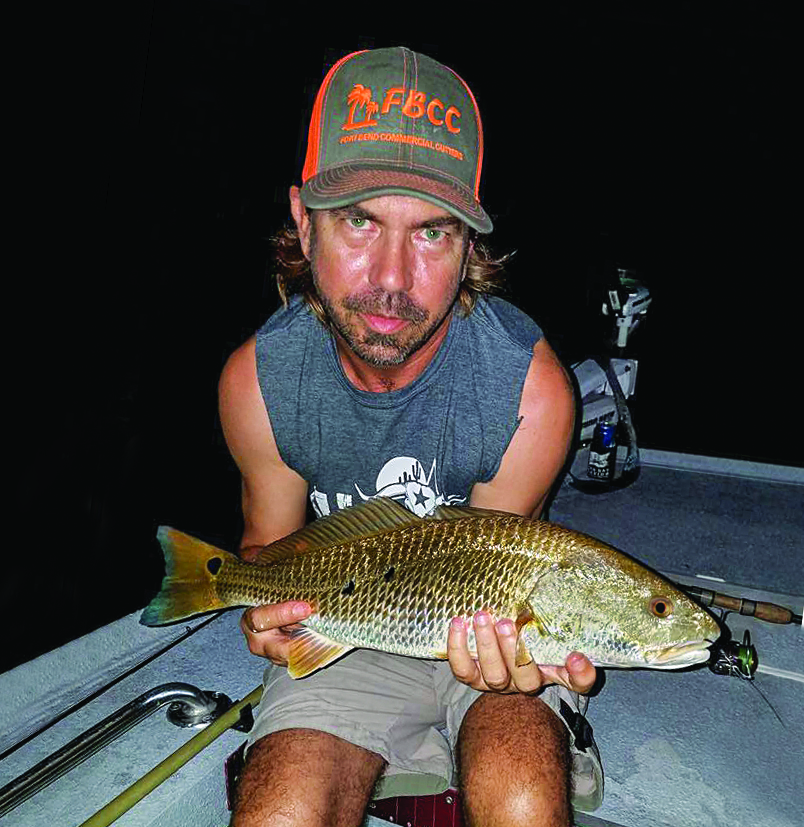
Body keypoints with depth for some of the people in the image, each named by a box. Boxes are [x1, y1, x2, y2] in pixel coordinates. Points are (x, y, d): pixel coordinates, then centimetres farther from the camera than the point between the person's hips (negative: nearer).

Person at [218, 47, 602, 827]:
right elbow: (269, 539, 1)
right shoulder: (258, 379, -16)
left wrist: (504, 648, -31)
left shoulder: (530, 386, -22)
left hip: (483, 641, 0)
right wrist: (267, 609, -21)